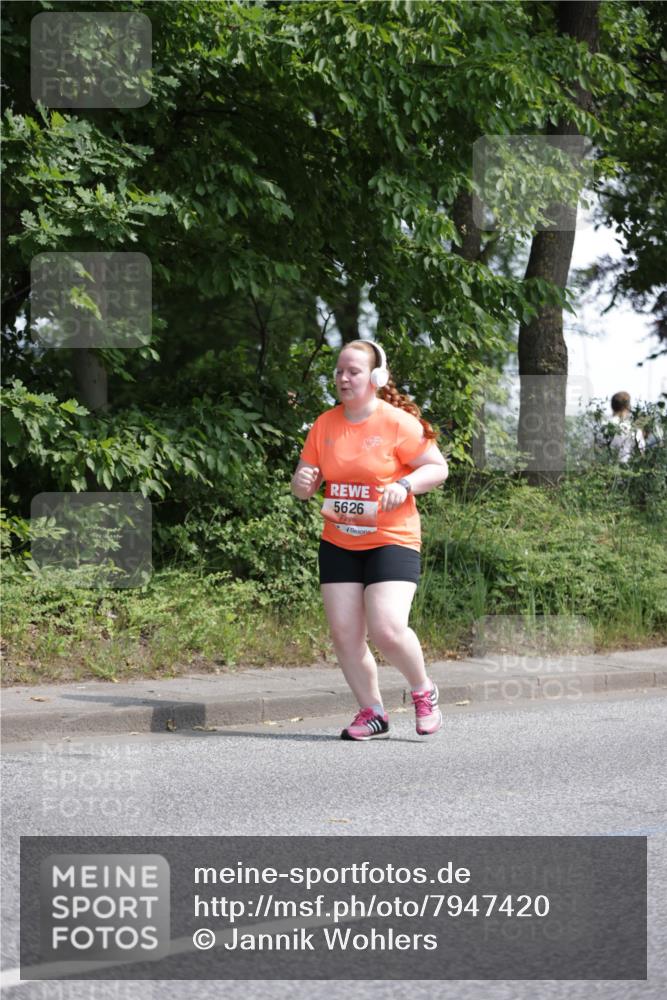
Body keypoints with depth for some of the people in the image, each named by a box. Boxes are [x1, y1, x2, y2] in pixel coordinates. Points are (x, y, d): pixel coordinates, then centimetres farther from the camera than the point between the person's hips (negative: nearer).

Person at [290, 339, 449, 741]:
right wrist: (303, 482, -13)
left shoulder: (398, 423, -9)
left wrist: (405, 485, -23)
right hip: (338, 544, 5)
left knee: (387, 629, -18)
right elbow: (304, 484, 12)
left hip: (392, 541, -5)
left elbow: (439, 468, -5)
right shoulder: (324, 425, 5)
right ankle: (373, 712, 15)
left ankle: (424, 692, 9)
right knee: (344, 634, -1)